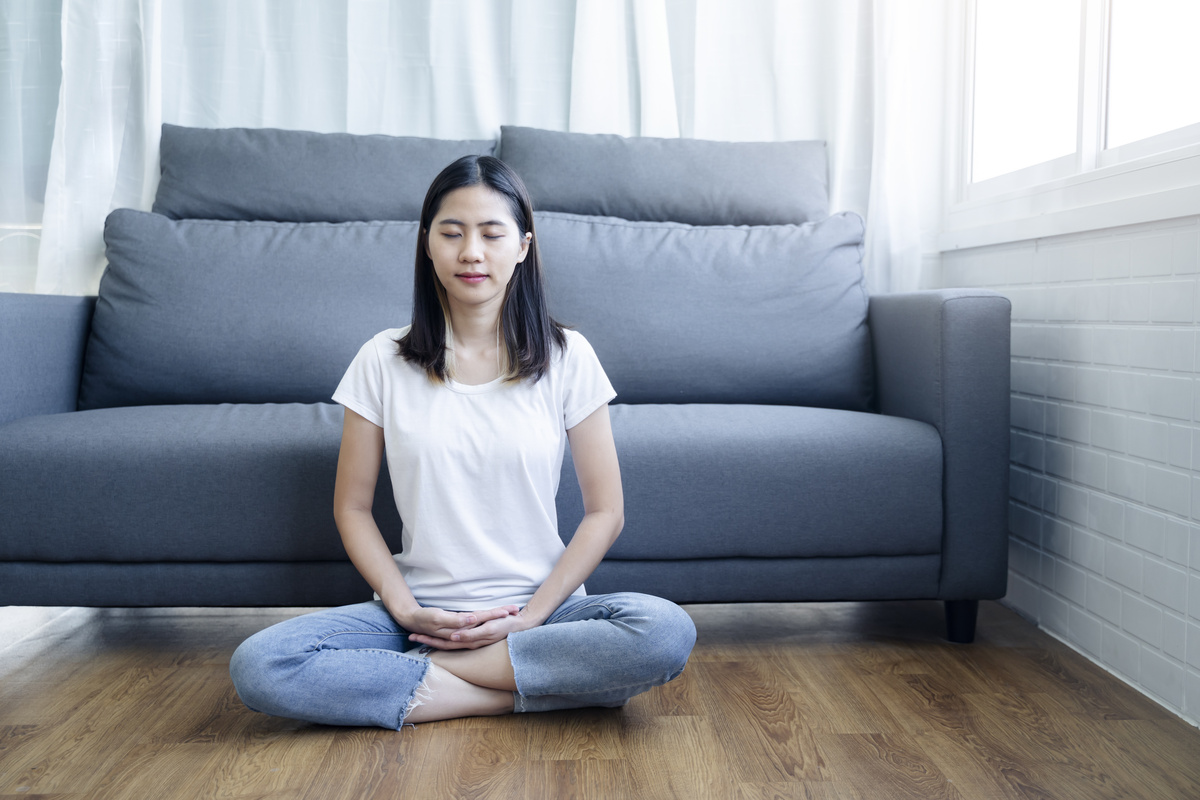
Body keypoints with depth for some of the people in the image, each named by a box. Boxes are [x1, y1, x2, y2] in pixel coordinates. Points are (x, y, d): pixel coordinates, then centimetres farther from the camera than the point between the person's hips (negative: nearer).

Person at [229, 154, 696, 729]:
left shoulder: (566, 357, 0)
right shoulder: (383, 362, 2)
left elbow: (604, 512, 0)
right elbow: (352, 508, 6)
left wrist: (531, 616, -10)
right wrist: (405, 609, -9)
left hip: (539, 607, 0)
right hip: (422, 612, 1)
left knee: (667, 631, -31)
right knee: (256, 667, -24)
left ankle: (435, 670, -17)